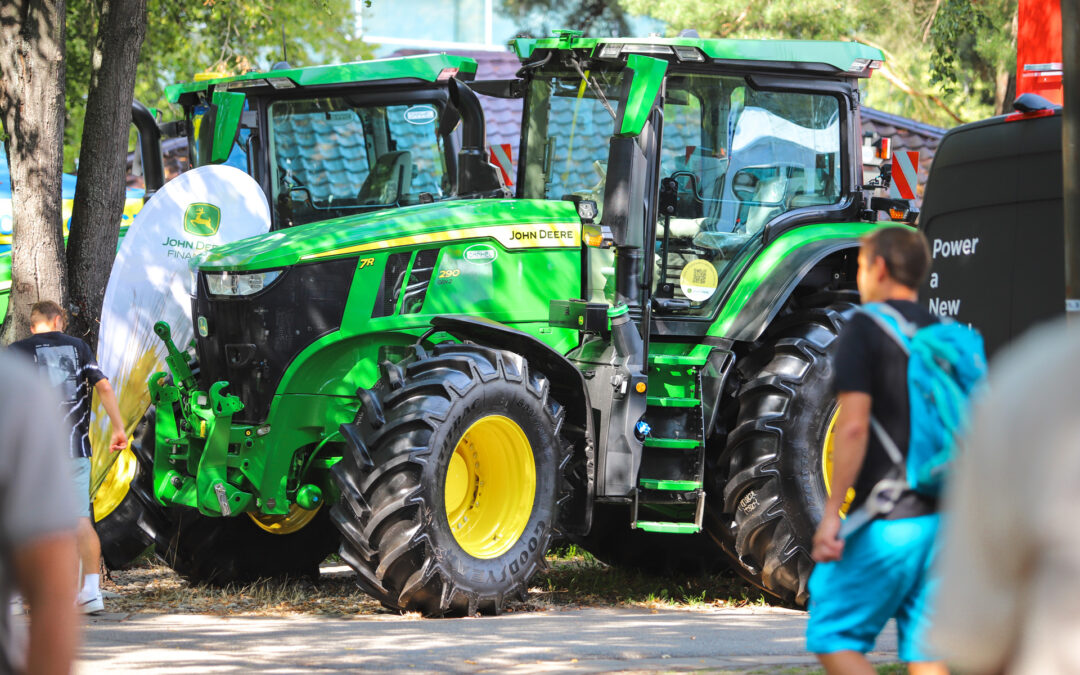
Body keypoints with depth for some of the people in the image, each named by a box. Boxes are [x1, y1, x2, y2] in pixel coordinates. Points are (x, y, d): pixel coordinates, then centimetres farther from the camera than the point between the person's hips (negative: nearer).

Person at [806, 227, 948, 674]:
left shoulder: (864, 328, -6)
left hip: (886, 523, -7)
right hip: (942, 517, 7)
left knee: (831, 636, 2)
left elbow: (854, 425, -16)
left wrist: (831, 513, -15)